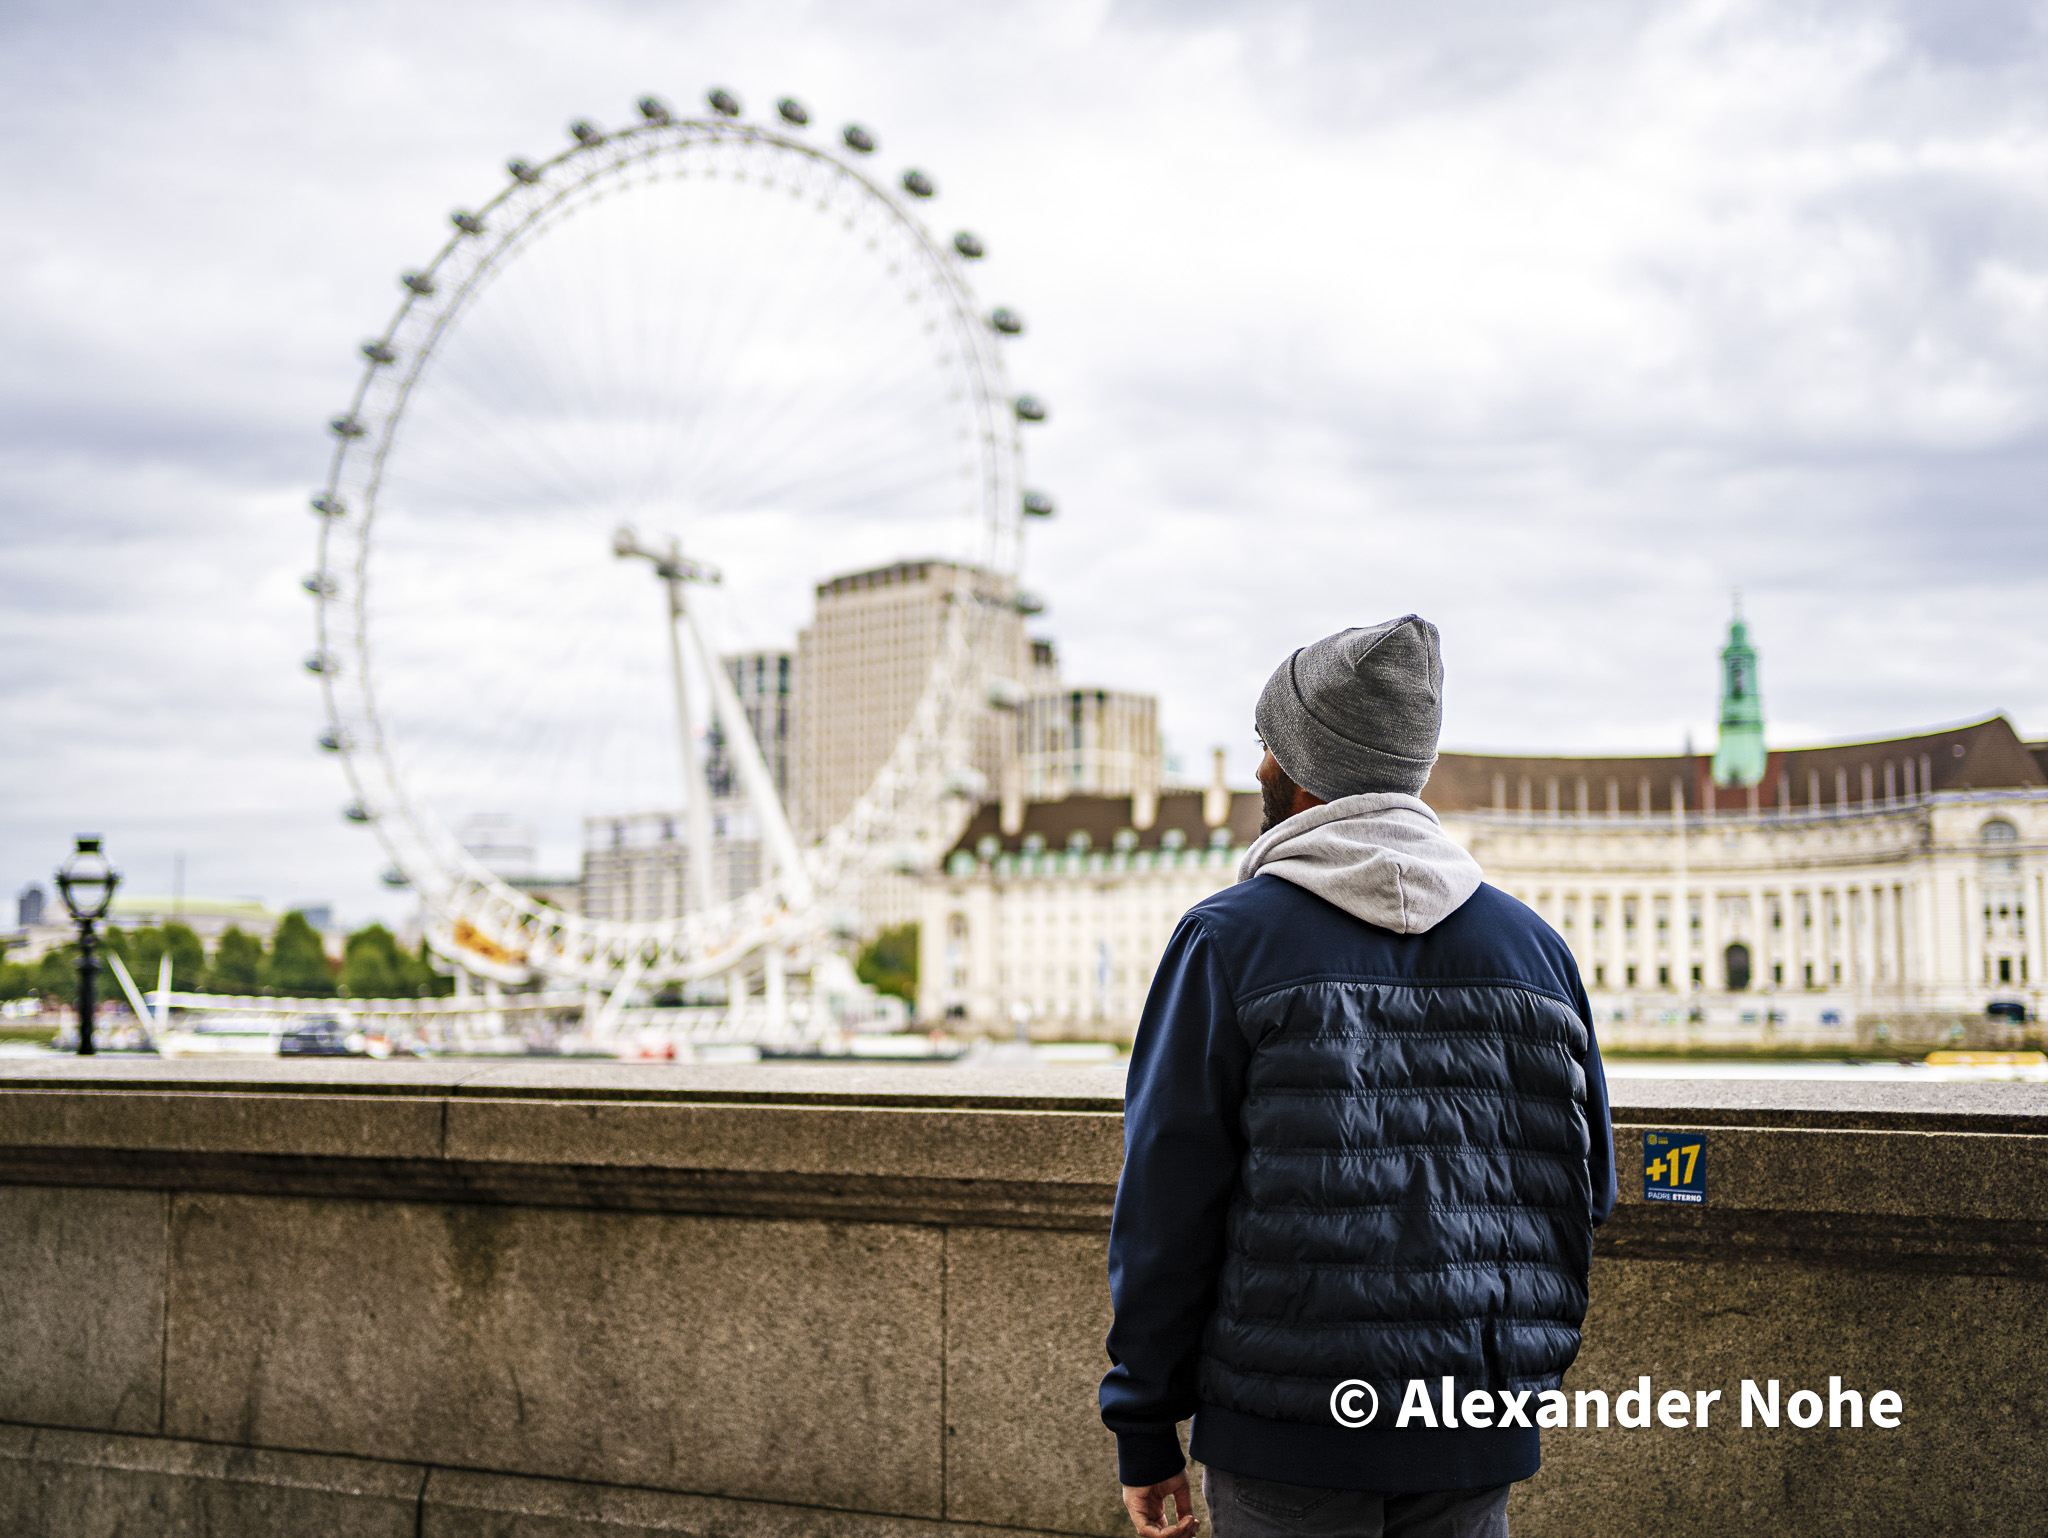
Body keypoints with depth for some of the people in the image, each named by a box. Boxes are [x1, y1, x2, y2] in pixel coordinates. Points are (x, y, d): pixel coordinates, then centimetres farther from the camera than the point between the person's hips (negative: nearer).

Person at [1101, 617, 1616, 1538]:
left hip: (1288, 1433, -4)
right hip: (1475, 1434, 4)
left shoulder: (1229, 940, -9)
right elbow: (1589, 1190, 9)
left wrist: (1145, 1433, -3)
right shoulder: (1534, 945, 4)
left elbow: (1164, 1210, -10)